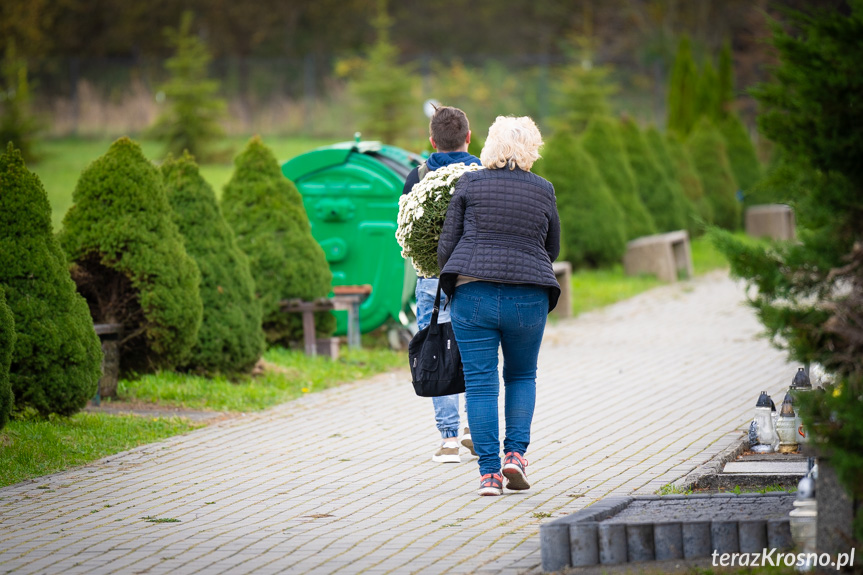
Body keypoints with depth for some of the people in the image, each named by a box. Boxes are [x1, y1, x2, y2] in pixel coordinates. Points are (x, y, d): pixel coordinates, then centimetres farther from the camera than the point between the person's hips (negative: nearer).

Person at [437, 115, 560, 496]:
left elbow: (447, 244, 3)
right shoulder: (543, 191, 6)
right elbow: (552, 250, 17)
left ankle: (489, 472, -1)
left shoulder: (469, 184, 2)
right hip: (528, 299, 1)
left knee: (480, 383, 3)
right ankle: (515, 453, 4)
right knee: (521, 376, 20)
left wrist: (449, 280, 21)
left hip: (473, 293, -1)